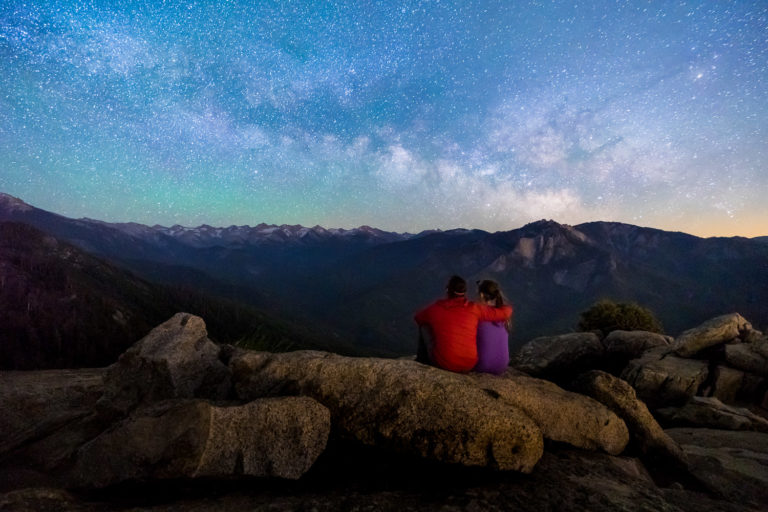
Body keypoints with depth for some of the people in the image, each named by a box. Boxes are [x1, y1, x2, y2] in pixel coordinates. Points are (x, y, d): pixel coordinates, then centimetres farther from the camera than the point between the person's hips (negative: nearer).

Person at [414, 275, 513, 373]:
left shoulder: (435, 308, -4)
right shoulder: (474, 309, -6)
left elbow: (417, 319, 18)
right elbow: (505, 312, 1)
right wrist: (507, 307, 26)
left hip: (443, 364, -1)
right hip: (468, 366, 1)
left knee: (424, 326, 17)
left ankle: (422, 359, 28)